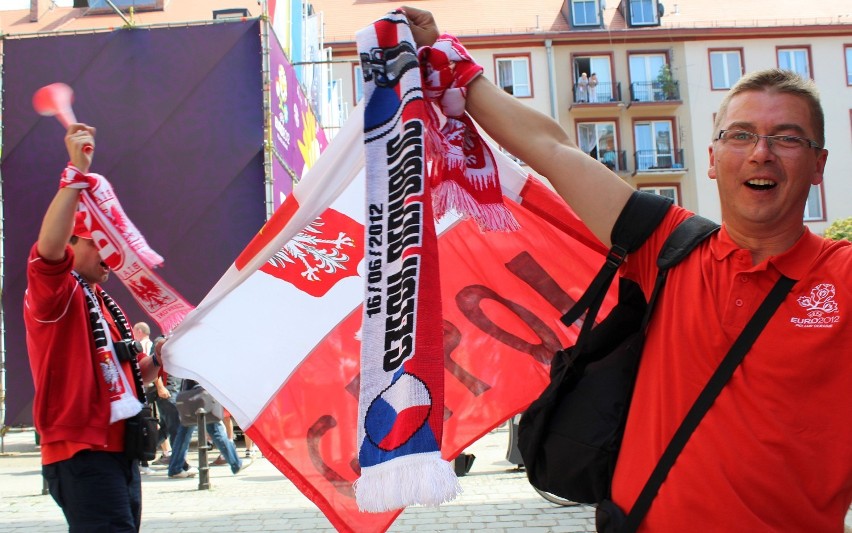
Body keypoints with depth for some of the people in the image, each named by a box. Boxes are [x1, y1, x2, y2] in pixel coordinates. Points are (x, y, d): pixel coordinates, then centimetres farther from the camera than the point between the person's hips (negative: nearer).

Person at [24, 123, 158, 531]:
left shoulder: (105, 304, 20)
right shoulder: (53, 294, -6)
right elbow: (48, 249, -29)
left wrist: (157, 361, 7)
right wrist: (77, 172, -34)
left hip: (119, 450, 9)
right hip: (81, 453, -9)